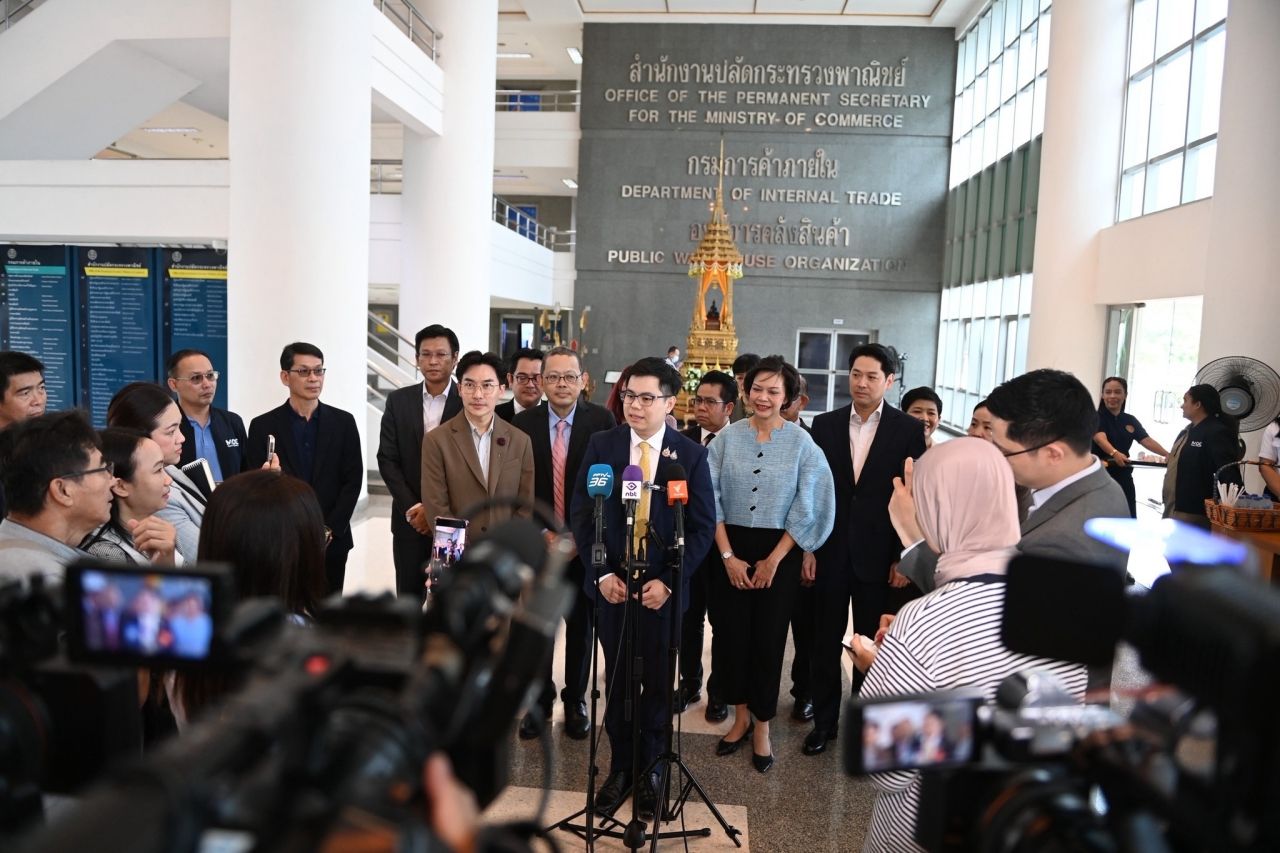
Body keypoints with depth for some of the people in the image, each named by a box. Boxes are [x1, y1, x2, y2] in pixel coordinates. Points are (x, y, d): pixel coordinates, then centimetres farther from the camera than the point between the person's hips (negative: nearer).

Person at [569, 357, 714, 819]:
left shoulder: (691, 454, -4)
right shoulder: (601, 444, 0)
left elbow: (702, 525, -4)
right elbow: (582, 513, 0)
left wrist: (668, 581, -13)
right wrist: (602, 573, -10)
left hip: (662, 585, -1)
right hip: (612, 581, 1)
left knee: (657, 680, 11)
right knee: (616, 678, 12)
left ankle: (648, 769, 29)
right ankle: (620, 766, 29)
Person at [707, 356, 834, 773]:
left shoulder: (801, 442, -4)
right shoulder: (728, 437, -1)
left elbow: (807, 508, -5)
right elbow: (710, 498, -3)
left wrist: (773, 560, -8)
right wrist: (727, 556, -9)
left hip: (778, 553, -1)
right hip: (730, 549, 2)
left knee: (768, 639, 7)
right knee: (730, 635, 7)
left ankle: (762, 727, 26)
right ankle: (740, 716, 29)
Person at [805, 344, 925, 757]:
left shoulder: (909, 430, -3)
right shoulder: (825, 424, 2)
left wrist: (904, 558, -7)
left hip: (877, 555, -1)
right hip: (830, 552, 2)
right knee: (826, 641, 11)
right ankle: (824, 720, 27)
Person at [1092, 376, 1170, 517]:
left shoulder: (1131, 420, 11)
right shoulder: (1096, 417, -7)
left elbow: (1147, 440, 1)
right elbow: (1100, 437, -26)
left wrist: (1169, 455, -16)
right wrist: (1114, 453, -45)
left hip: (1123, 478, 6)